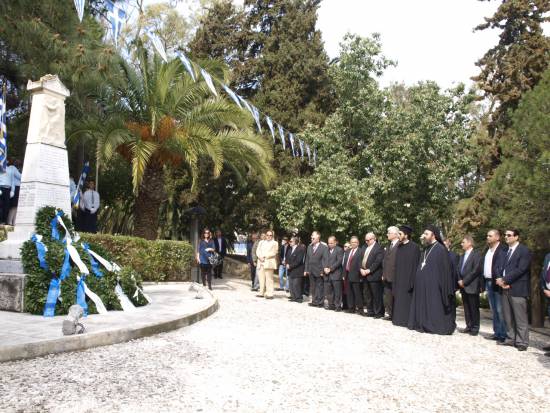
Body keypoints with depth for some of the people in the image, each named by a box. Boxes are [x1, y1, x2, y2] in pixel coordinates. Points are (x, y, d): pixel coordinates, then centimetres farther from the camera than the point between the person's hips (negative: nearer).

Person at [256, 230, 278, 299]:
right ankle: (262, 293, 11)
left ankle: (269, 294, -9)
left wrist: (264, 256, -12)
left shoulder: (275, 243, 5)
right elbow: (258, 251, 12)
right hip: (261, 263, 5)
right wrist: (260, 257, -7)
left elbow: (274, 253, -6)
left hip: (269, 263, -5)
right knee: (261, 278, 5)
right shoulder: (261, 242, 21)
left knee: (269, 279, -9)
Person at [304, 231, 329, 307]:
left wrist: (323, 271, -15)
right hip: (311, 271, 6)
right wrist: (306, 270, 8)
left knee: (320, 287, 2)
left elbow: (325, 260, -10)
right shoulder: (309, 247, 12)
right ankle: (314, 301, 20)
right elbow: (307, 259, 13)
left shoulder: (324, 247, -7)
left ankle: (320, 302, 11)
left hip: (319, 272, -6)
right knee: (313, 287, 11)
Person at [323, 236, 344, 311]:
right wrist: (325, 268, -5)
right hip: (327, 275, 6)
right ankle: (331, 305, 19)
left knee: (337, 292, -3)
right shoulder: (327, 250, 17)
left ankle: (338, 306, 5)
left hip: (336, 274, -6)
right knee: (328, 291, 8)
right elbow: (324, 260, 14)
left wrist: (330, 269, -14)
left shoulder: (339, 250, -2)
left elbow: (339, 261, -11)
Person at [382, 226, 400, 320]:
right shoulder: (388, 246, 15)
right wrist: (383, 274, 12)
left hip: (396, 276, -7)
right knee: (387, 296, 10)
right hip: (387, 276, 8)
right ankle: (389, 313, 19)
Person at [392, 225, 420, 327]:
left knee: (407, 300, -1)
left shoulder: (414, 247, -10)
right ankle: (398, 318, 16)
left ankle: (407, 320, 6)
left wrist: (412, 281, -17)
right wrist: (395, 279, 9)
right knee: (399, 300, 9)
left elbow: (415, 264, -13)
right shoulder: (399, 247, 11)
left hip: (408, 279, -7)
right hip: (398, 279, 7)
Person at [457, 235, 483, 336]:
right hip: (463, 286, 7)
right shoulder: (462, 256, 17)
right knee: (466, 308, 10)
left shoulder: (476, 255, -8)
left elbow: (476, 270, -15)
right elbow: (459, 269, 18)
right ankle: (469, 326, 18)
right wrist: (460, 280, 1)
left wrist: (464, 281, -14)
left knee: (474, 308, 0)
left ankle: (475, 328, 7)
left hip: (472, 286, -7)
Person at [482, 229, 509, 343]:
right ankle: (497, 333, 20)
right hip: (488, 282, 8)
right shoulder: (487, 250, 16)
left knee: (500, 310, -5)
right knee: (494, 310, 13)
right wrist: (484, 283, 10)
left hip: (497, 283, -8)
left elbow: (503, 266, -18)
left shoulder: (503, 249, -10)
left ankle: (503, 335, 1)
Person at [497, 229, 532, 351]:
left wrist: (504, 280, -14)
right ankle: (510, 339, 20)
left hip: (517, 289, -7)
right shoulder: (505, 251, 17)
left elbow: (520, 269, -14)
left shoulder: (524, 251, -5)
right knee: (508, 317, 11)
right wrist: (502, 281, -3)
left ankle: (522, 342, 5)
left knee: (520, 317, -2)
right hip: (505, 288, 7)